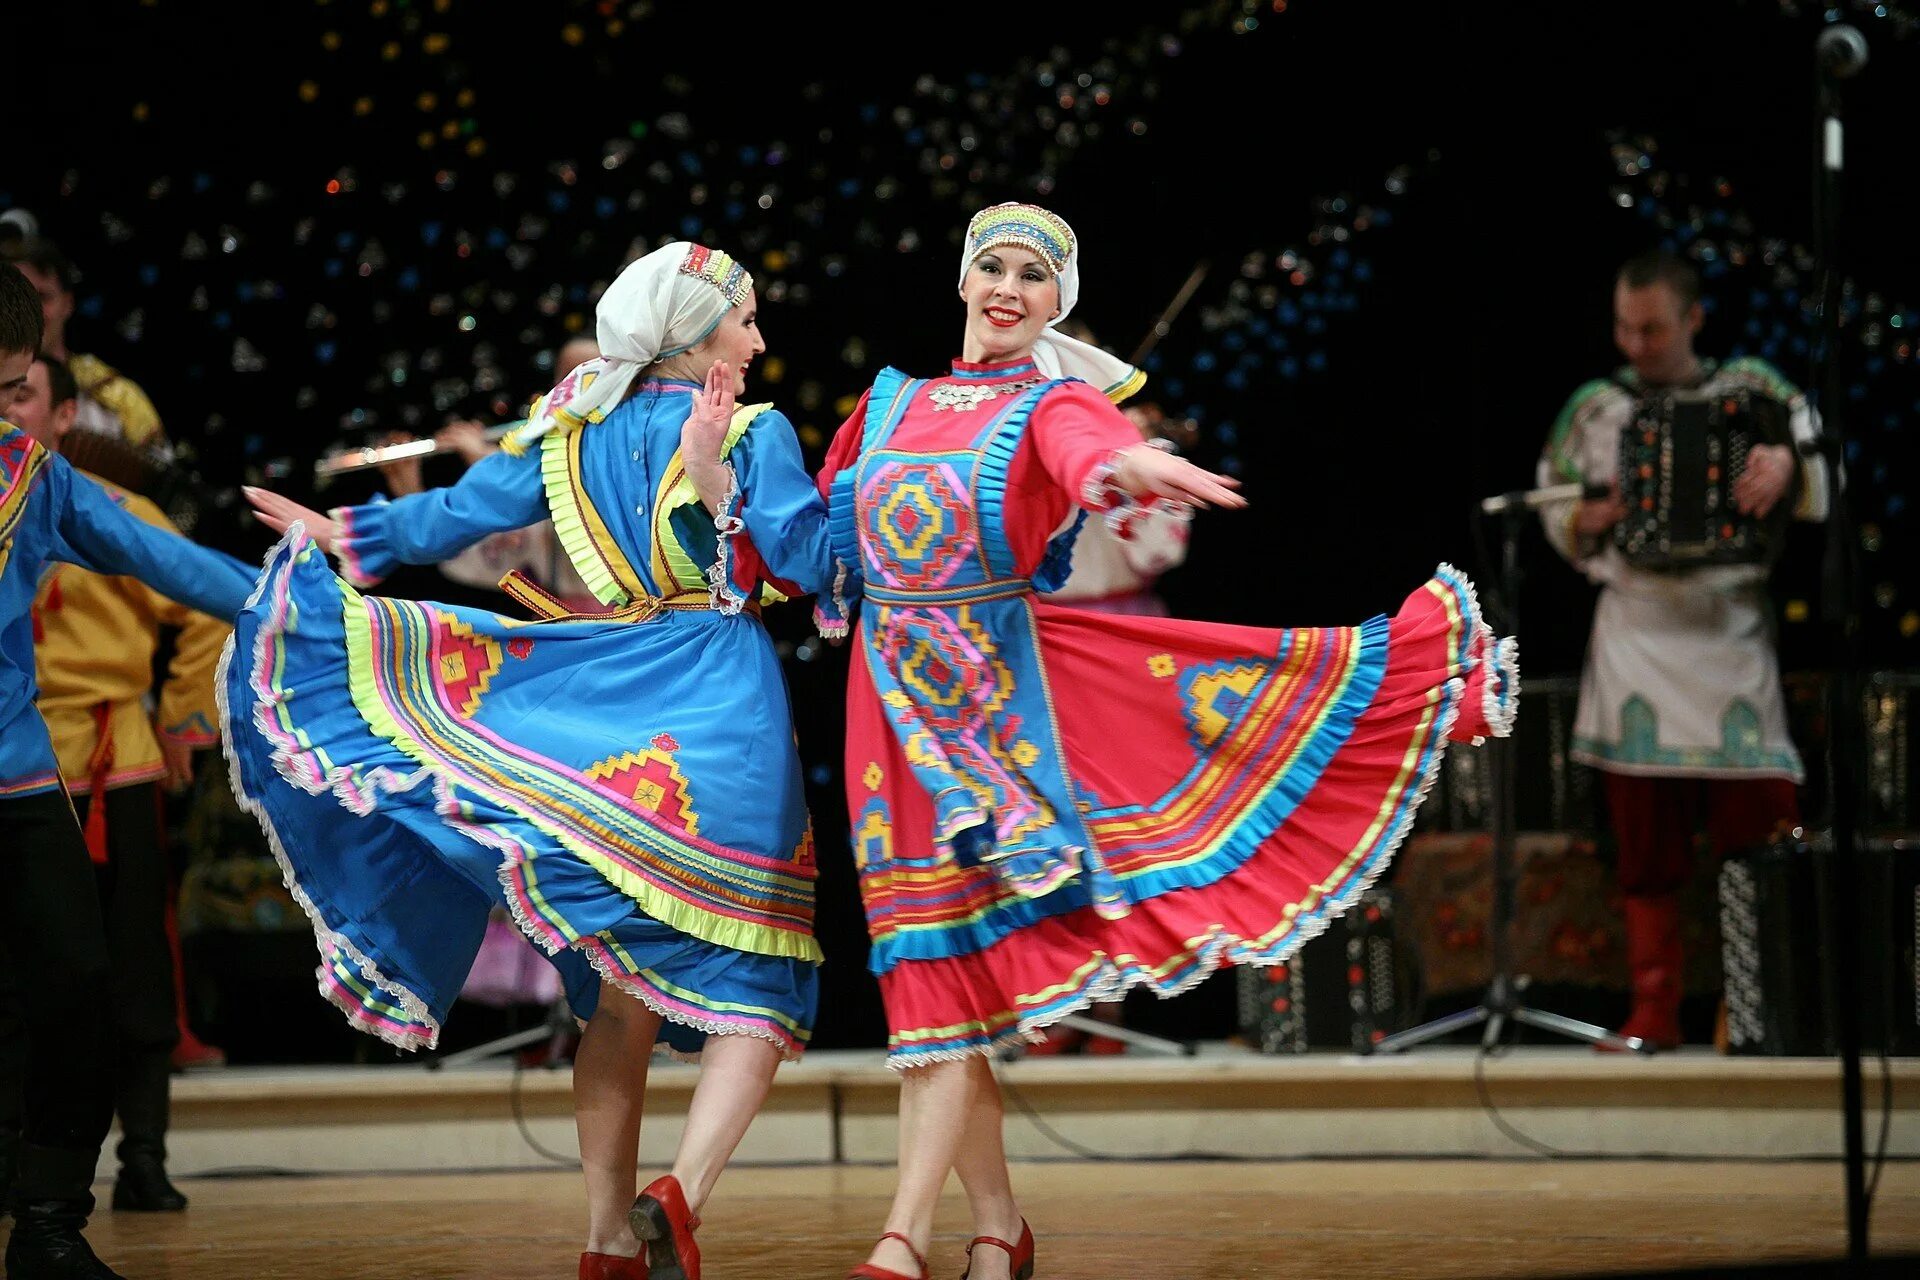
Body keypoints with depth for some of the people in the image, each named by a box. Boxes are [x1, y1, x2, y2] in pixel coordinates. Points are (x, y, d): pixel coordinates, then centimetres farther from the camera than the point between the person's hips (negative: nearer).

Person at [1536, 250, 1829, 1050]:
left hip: (1733, 631, -2)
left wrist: (1786, 467, -23)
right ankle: (1654, 1014, 10)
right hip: (1636, 640, 2)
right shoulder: (1594, 408, 10)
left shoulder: (1753, 390, 5)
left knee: (1758, 828, -8)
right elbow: (1555, 513, 16)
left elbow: (1823, 480, -1)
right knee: (1647, 845, 4)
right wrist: (1588, 520, -6)